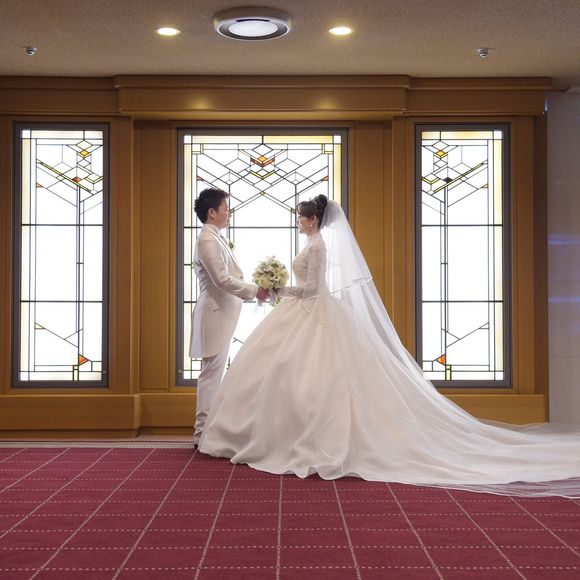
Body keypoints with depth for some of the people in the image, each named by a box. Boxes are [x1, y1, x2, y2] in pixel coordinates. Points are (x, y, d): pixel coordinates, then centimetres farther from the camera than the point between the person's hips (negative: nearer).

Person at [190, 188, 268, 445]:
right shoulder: (208, 240, -15)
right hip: (215, 315, -10)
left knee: (215, 372, 13)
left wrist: (251, 291, 11)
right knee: (211, 373, -6)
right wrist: (254, 291, -16)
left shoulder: (217, 238, 17)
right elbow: (222, 279, -21)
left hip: (222, 314, 10)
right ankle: (203, 432, 0)